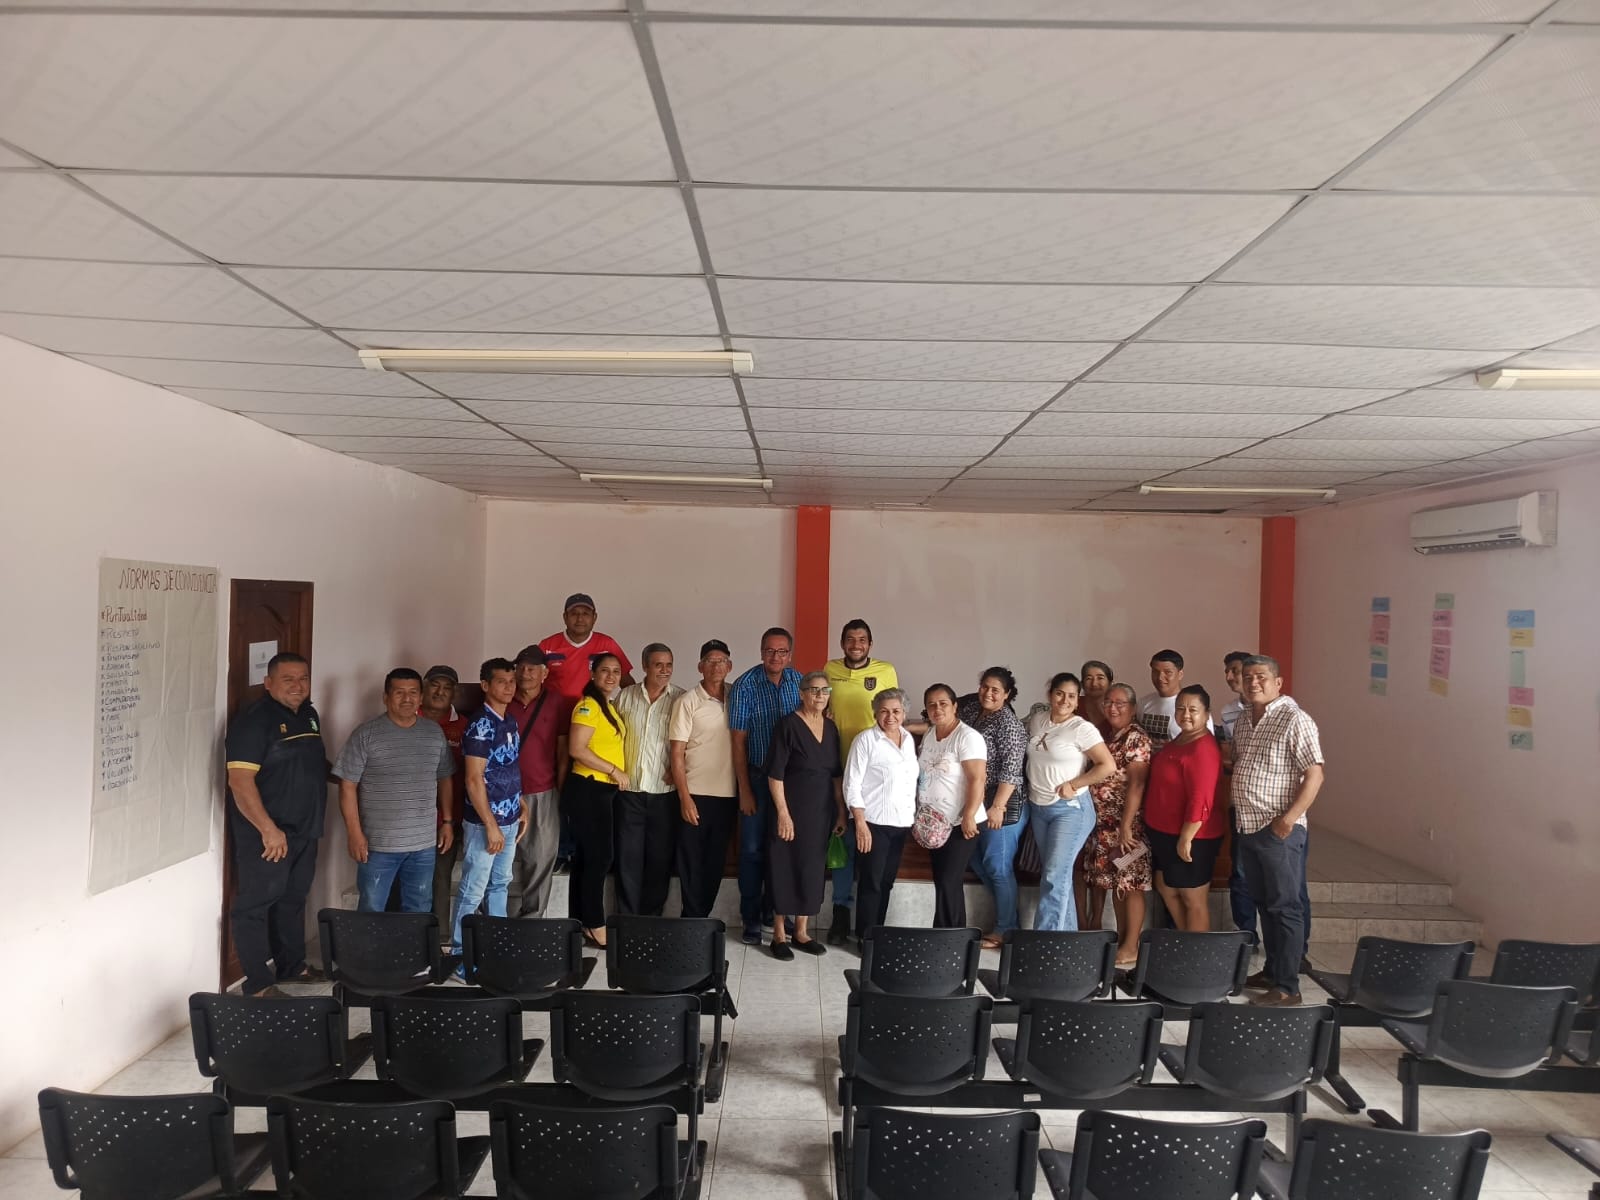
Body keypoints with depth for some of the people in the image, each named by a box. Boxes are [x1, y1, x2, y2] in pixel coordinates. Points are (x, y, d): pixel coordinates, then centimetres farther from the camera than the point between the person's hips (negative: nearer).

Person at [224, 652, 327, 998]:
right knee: (255, 904, 2)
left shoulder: (309, 715, 10)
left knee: (293, 900, 19)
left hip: (304, 831, 9)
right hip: (266, 834, -8)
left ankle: (291, 966, 33)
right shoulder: (254, 720, -16)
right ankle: (259, 984, 9)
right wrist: (269, 829, -25)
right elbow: (240, 781, -23)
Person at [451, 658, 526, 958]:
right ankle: (460, 952, 11)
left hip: (509, 820, 8)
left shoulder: (510, 722, 8)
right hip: (484, 822, -8)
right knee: (472, 891, 1)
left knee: (500, 884, 18)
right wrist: (491, 825, -20)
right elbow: (474, 779, -20)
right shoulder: (479, 726, -17)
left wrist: (522, 807, 15)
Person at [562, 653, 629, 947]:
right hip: (587, 790, -9)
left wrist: (619, 773, 8)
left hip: (605, 790, 9)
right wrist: (614, 771, -18)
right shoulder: (588, 706, -13)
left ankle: (582, 921, 21)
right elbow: (577, 749, -22)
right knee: (599, 858, -5)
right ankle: (595, 926, 4)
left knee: (587, 857, 13)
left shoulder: (611, 707, 15)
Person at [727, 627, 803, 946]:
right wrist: (744, 790, -10)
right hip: (757, 776, -3)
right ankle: (751, 919, 14)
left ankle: (771, 911, 27)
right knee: (752, 849, 3)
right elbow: (738, 741, -9)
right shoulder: (744, 686, -11)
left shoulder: (799, 681, 0)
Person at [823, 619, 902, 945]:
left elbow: (895, 714, 6)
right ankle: (841, 914, 14)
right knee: (844, 841, 5)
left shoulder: (886, 671, 0)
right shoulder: (830, 669, 5)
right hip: (840, 767, 1)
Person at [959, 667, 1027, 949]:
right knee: (976, 861, 16)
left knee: (998, 866, 0)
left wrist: (998, 807, -24)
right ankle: (1005, 910, 32)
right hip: (975, 802, 8)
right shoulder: (971, 709, 6)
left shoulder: (1008, 723, -15)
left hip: (1002, 804, -8)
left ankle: (1005, 930, 13)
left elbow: (1011, 769, -21)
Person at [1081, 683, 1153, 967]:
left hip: (1125, 823, -8)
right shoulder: (1106, 736, 14)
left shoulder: (1136, 738, -10)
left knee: (1129, 884, -1)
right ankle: (1119, 940, 22)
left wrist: (1126, 825, -20)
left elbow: (1136, 785, -16)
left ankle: (1131, 946, 6)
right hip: (1102, 823, 8)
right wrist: (1091, 819, 12)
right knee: (1111, 882, 12)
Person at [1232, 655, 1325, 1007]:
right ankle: (1272, 970, 30)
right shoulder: (1244, 718, 12)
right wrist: (1228, 761, 7)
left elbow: (1314, 774, -16)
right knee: (1264, 904, 17)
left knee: (1285, 907, 0)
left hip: (1279, 830, -8)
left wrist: (1290, 817, -21)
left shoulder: (1294, 719, -12)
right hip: (1248, 827, 8)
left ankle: (1287, 987, 6)